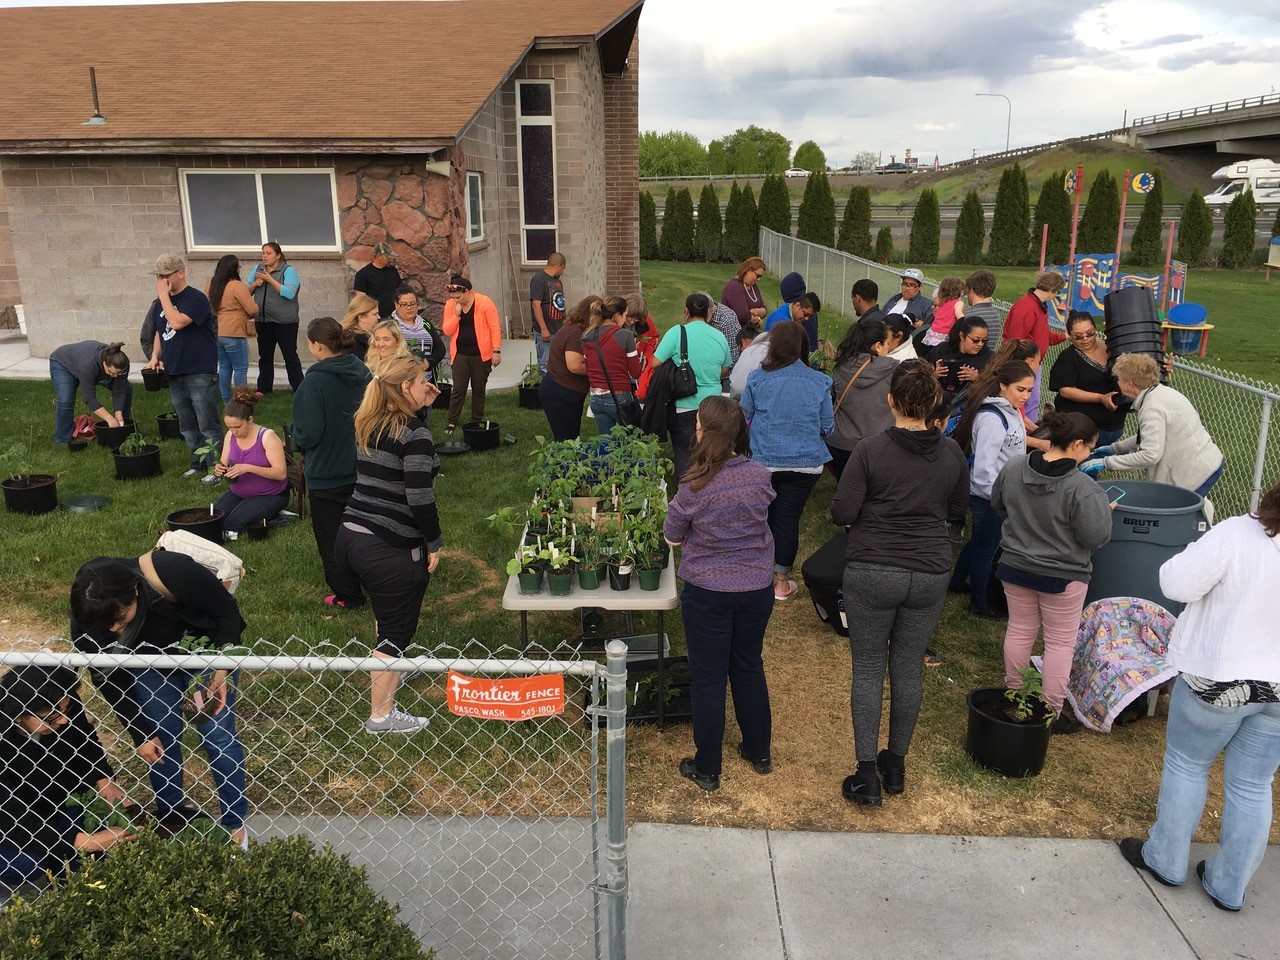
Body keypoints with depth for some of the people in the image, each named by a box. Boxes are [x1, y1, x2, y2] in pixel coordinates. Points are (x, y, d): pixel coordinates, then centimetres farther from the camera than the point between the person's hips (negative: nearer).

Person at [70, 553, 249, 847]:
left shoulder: (174, 574, -41)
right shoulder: (87, 619, -28)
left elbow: (227, 611, -22)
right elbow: (108, 679, -12)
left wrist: (222, 670, -25)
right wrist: (140, 735, -7)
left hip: (206, 649, -3)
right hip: (149, 664, 3)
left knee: (218, 735, -1)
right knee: (160, 738, 4)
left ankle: (235, 823, 13)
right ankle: (170, 815, 26)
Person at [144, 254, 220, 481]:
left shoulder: (196, 298, -12)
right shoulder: (159, 303, 12)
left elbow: (177, 322, -27)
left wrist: (164, 295, -17)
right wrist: (155, 356, 8)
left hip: (200, 374, -8)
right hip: (174, 374, 8)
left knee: (207, 425, -4)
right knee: (187, 425, 15)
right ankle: (199, 463, 27)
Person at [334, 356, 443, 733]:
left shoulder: (371, 425, 8)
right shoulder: (415, 435, -17)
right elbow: (420, 500, -21)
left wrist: (422, 405, 16)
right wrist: (434, 543, -8)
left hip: (350, 537, 8)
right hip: (392, 550, -8)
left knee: (390, 617, 30)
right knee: (395, 633, 6)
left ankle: (391, 670, 49)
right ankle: (381, 716, 15)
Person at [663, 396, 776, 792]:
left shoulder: (695, 487, -22)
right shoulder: (760, 476, -10)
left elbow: (672, 537, -6)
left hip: (708, 593, -4)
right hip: (757, 588, 4)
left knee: (708, 678, 11)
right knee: (749, 667, 23)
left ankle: (707, 769, 24)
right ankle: (759, 753, 39)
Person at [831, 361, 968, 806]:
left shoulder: (870, 450, -13)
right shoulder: (952, 453, -2)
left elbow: (842, 513, -12)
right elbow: (957, 513, 11)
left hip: (871, 573, -3)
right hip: (929, 576, 3)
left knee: (868, 670, 8)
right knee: (908, 670, 15)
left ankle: (866, 775, 9)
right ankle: (895, 764, 30)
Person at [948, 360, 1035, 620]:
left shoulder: (1010, 410, 1)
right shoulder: (992, 419, -28)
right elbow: (984, 468, -30)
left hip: (996, 493, 9)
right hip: (988, 497, -9)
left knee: (978, 540, 25)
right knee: (986, 548, 8)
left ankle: (958, 582, 46)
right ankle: (978, 604, 26)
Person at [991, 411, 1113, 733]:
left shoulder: (1012, 468, -8)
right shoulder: (1083, 489, -26)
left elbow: (997, 504, 9)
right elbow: (1095, 537, -19)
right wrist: (1103, 509, -1)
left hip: (1015, 566, 5)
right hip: (1063, 576, -5)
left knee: (1019, 630, 20)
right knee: (1060, 641, 11)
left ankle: (1013, 694, 36)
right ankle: (1052, 711, 21)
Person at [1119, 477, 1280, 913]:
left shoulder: (1237, 535, -25)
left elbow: (1177, 584, -20)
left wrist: (1195, 556, -2)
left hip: (1218, 680, -4)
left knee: (1186, 765, 18)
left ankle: (1165, 860, 31)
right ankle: (1229, 886, 30)